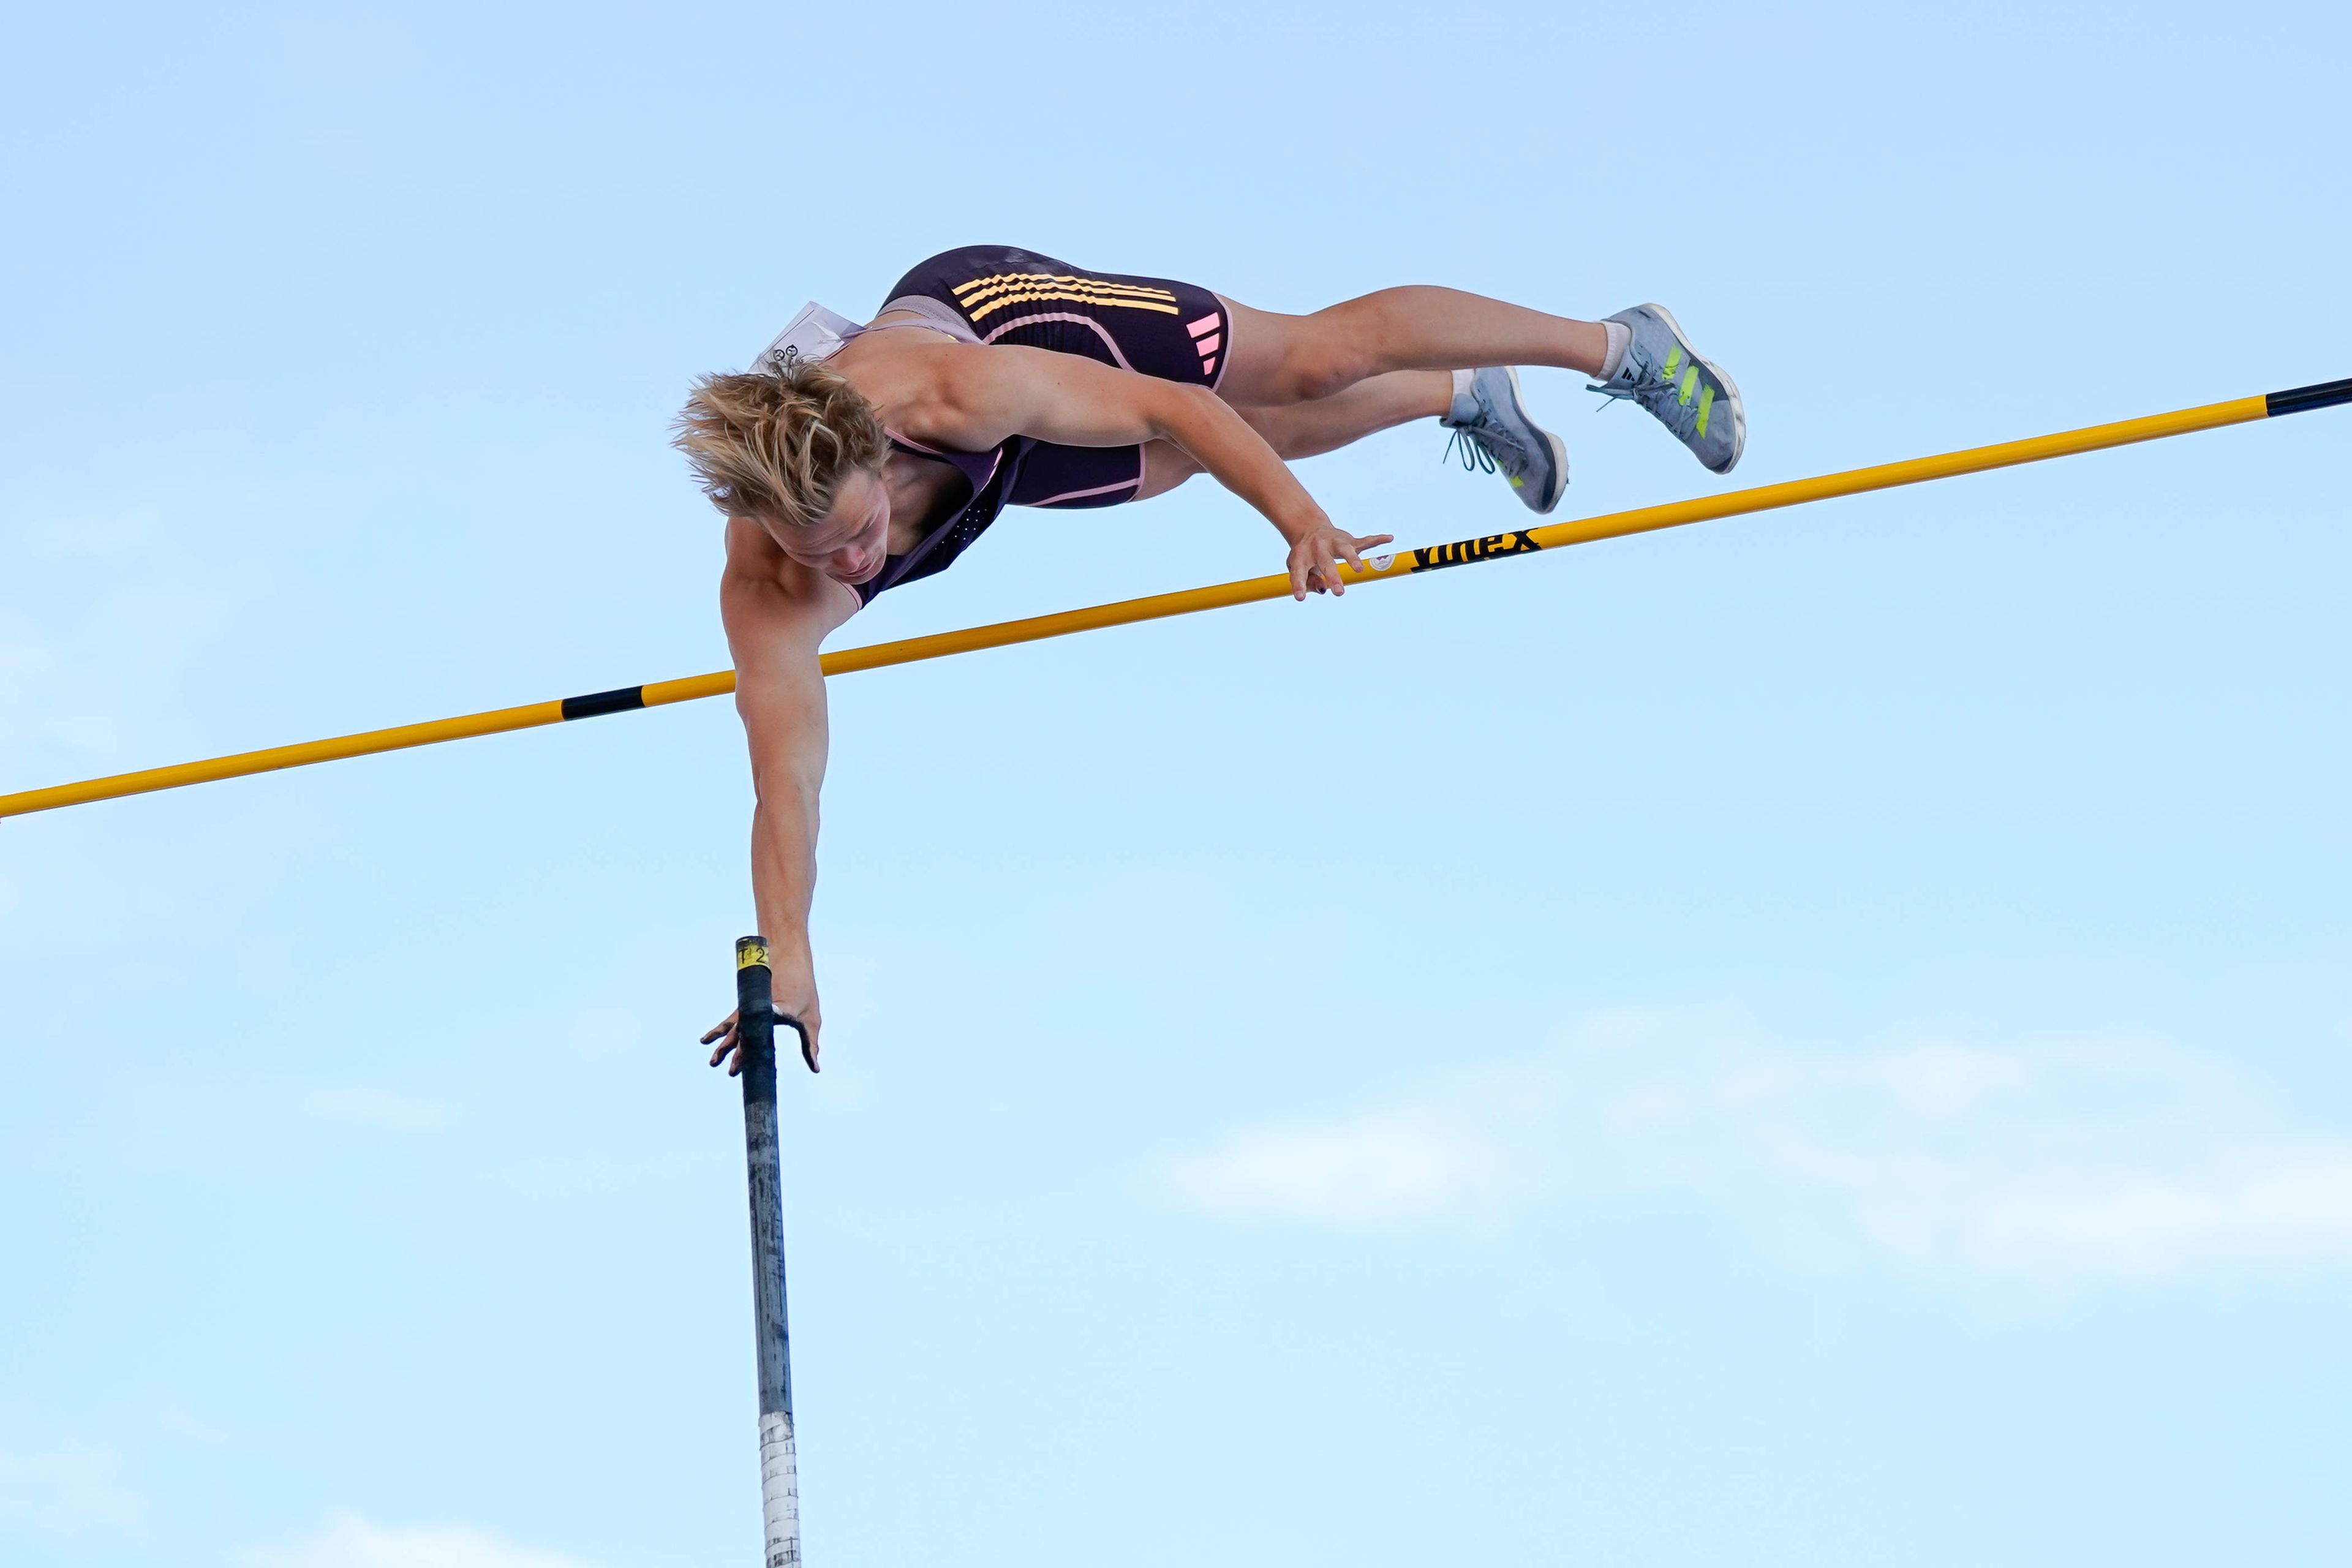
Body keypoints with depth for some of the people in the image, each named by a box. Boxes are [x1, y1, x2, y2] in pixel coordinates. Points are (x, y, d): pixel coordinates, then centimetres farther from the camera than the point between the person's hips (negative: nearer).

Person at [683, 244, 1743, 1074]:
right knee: (1218, 448, 25)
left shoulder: (963, 388, -49)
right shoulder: (766, 596, -45)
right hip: (1007, 464, 3)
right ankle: (1465, 399, 58)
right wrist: (787, 969, -50)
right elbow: (784, 780, -43)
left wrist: (1302, 520, -44)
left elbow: (1177, 402, -37)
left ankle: (1626, 346, 39)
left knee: (1323, 357, 12)